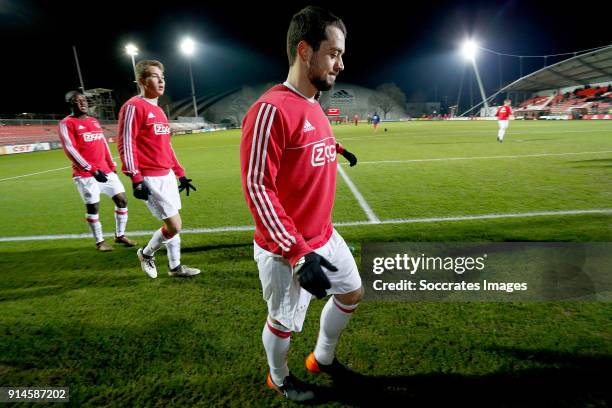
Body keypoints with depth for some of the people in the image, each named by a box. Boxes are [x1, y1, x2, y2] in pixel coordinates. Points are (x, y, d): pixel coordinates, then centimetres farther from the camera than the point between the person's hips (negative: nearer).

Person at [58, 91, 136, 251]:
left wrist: (112, 166, 13)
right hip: (85, 174, -6)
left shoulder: (94, 121, 17)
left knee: (122, 200, 3)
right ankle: (99, 241, 14)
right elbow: (70, 150, -12)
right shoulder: (67, 123, -3)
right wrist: (92, 169, -19)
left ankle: (120, 235, 17)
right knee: (93, 207, -2)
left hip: (105, 170, 6)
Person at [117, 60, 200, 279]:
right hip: (150, 179, -9)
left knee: (173, 225, 13)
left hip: (167, 176, 9)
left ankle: (175, 267, 28)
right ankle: (146, 253, 22)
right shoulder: (133, 106, -10)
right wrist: (136, 179, -21)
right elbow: (125, 144, -15)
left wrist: (180, 174, 19)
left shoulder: (159, 111, 16)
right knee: (174, 226, -5)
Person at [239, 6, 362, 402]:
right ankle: (279, 379, 46)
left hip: (325, 236, 9)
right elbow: (256, 188, -24)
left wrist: (335, 147, 34)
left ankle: (322, 359, 48)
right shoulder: (272, 109, -22)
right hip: (285, 251, -9)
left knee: (352, 292, 23)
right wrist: (297, 253, -24)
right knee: (285, 321, 13)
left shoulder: (314, 106, 6)